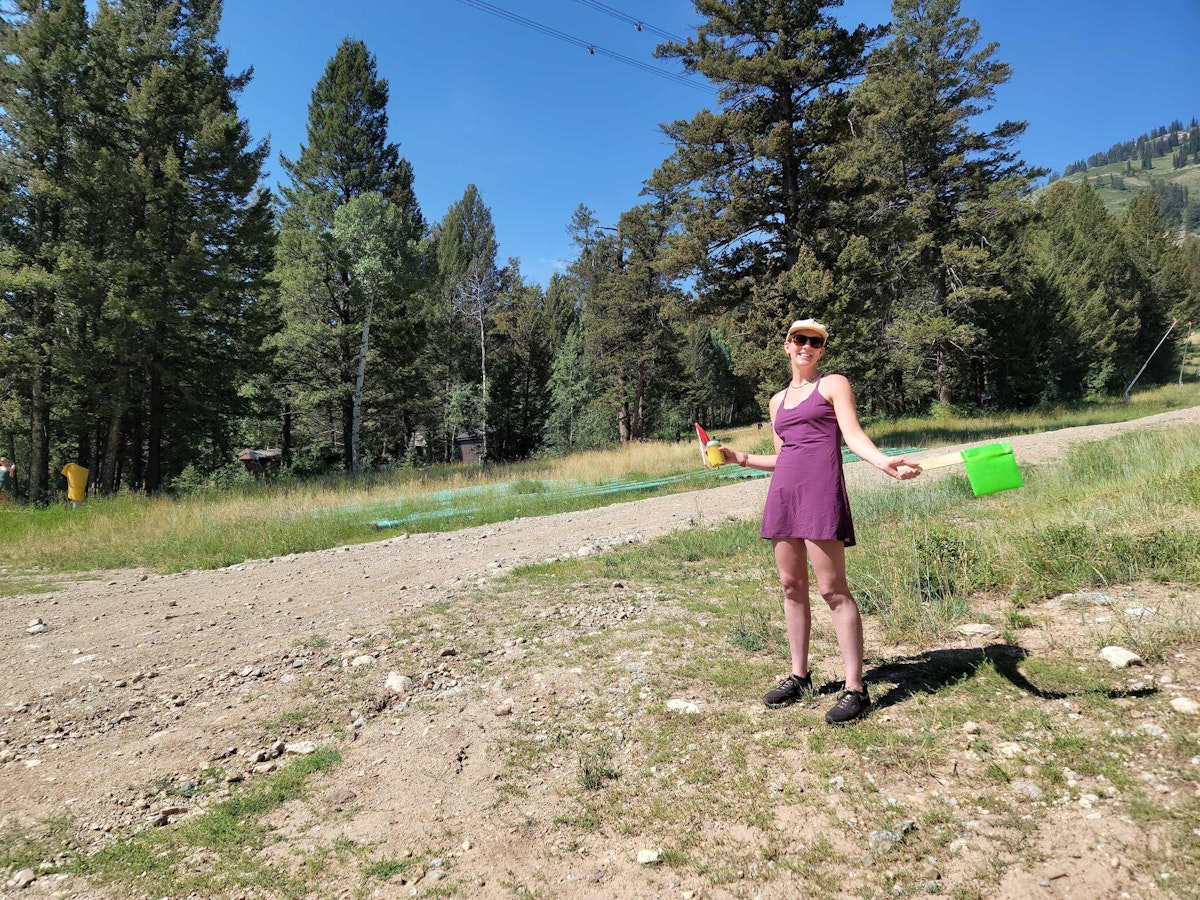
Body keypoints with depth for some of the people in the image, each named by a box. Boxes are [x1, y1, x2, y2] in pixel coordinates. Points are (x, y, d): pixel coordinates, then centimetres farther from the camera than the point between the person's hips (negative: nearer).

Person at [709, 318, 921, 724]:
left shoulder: (833, 384, 6)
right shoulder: (778, 400, 21)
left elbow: (853, 435, -7)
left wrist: (884, 462, -25)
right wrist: (741, 458, 19)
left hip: (821, 491, -6)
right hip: (783, 492, 6)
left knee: (832, 588, -8)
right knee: (791, 586, 8)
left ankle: (855, 688, -1)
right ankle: (799, 676, 20)